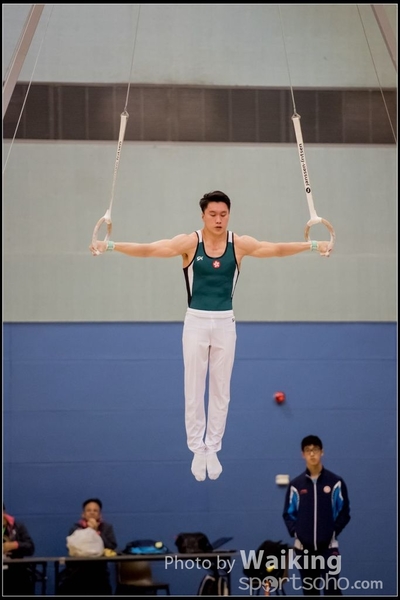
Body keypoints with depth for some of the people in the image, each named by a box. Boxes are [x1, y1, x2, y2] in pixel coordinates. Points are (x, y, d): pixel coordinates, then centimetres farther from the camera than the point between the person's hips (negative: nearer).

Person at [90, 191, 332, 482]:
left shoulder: (240, 244, -2)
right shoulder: (190, 242, -8)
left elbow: (277, 248, -3)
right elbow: (149, 249, -15)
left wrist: (312, 245, -12)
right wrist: (111, 245, -26)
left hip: (225, 323, 1)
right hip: (196, 322, -1)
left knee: (221, 391, 7)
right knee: (194, 390, 3)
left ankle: (213, 449, 17)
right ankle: (197, 449, 13)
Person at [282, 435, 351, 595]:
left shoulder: (335, 482, -1)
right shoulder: (296, 484, 3)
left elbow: (344, 512, 3)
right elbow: (288, 513, 9)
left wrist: (334, 531, -6)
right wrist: (295, 532, -4)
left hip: (328, 546, -2)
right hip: (304, 548, 2)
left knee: (332, 590, -10)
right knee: (309, 591, 9)